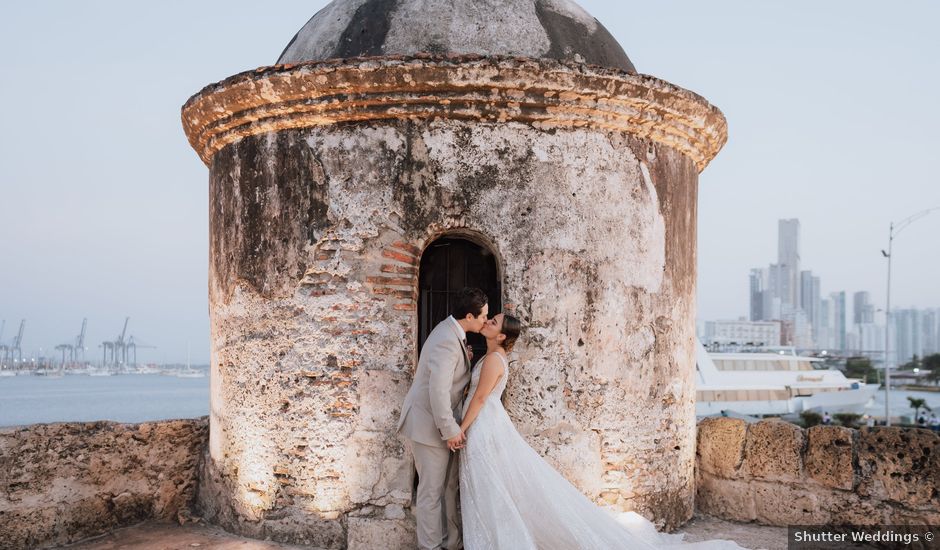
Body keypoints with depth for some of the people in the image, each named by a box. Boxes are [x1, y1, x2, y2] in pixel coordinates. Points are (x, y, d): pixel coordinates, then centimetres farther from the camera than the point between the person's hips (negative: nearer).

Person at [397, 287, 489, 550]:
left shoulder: (453, 332, 5)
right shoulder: (447, 341, -26)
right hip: (429, 424, -10)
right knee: (432, 491, 2)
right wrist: (450, 430, -23)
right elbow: (438, 391, -30)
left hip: (442, 422, 10)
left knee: (449, 486, 17)